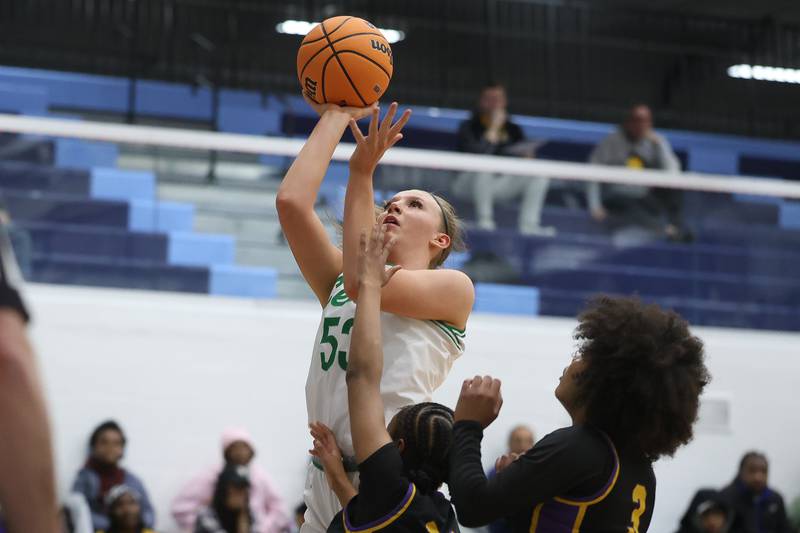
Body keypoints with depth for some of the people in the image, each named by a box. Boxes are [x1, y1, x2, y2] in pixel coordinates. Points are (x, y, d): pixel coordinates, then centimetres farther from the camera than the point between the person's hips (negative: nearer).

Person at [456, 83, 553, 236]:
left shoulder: (512, 130, 4)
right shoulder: (468, 127, -12)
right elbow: (475, 154, -30)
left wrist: (528, 154, -22)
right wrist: (494, 130, -28)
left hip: (498, 185, 5)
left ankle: (528, 225, -15)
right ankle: (484, 220, -27)